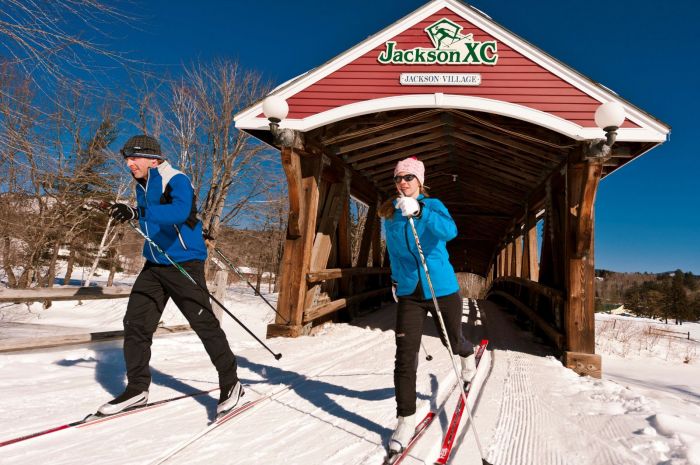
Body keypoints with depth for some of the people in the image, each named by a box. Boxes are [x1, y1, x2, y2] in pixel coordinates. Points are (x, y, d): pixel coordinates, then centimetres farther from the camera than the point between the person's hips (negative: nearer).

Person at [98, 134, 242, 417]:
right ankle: (137, 389, 17)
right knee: (136, 322, 3)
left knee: (204, 323, -5)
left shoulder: (176, 181, -15)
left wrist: (136, 212, -45)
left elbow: (179, 211, -37)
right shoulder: (142, 186, 11)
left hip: (184, 264, -8)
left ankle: (231, 385, 10)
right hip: (154, 266, 8)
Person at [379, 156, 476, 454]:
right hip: (409, 293, 3)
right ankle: (406, 419, 3)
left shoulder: (432, 205, -8)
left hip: (442, 289, -2)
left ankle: (468, 355, 56)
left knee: (452, 341, 19)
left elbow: (449, 231, -31)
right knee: (405, 356, -7)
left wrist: (419, 211, -44)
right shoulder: (389, 213, 4)